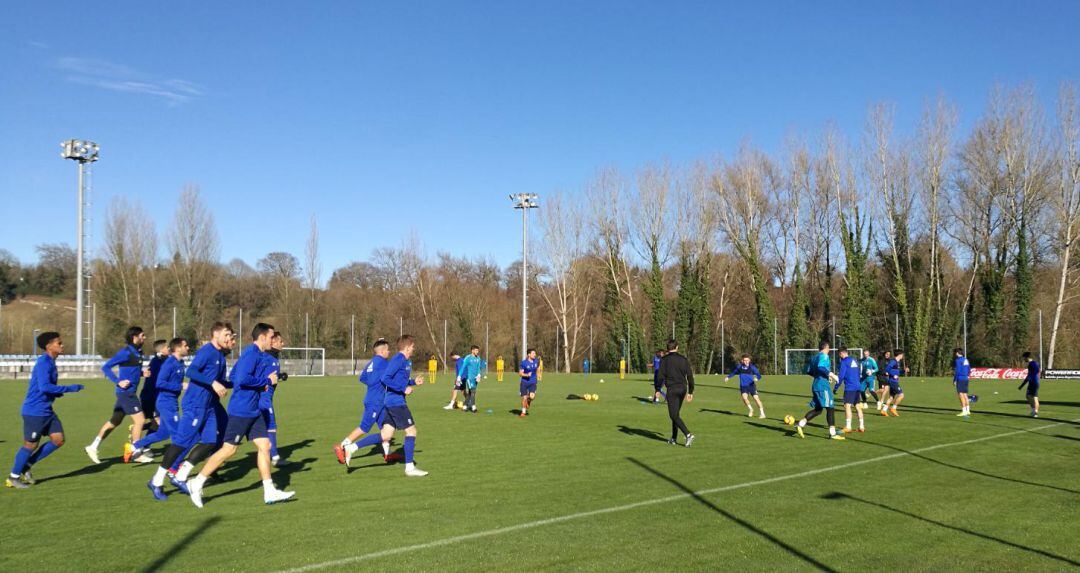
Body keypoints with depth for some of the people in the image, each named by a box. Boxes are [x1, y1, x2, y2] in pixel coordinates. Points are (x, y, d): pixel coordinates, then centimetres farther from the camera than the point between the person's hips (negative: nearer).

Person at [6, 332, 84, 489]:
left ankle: (26, 466, 18)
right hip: (34, 411, -9)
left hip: (46, 411, 9)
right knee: (31, 445, 3)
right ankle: (13, 477, 20)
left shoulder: (50, 363, 11)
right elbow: (44, 386, -28)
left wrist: (56, 393, 7)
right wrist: (70, 388, -24)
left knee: (58, 440, 5)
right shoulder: (43, 363, -19)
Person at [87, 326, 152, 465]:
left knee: (114, 421, 15)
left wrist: (142, 373, 5)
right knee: (140, 419, -7)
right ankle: (135, 452, 2)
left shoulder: (137, 352, 11)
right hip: (126, 392, -9)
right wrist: (118, 382, -20)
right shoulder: (126, 352, -15)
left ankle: (93, 447, 24)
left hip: (130, 392, 9)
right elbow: (105, 367, -14)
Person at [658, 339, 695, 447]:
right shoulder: (684, 359, 7)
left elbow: (661, 376, -10)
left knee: (673, 415, -3)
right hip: (683, 389, 5)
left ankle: (688, 435, -19)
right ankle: (674, 439, 20)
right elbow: (690, 376, 5)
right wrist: (690, 392, 11)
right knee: (676, 413, 17)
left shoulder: (664, 360, -4)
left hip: (672, 389, -5)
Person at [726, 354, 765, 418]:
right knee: (744, 397, -19)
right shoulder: (739, 367, 3)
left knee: (756, 398, -12)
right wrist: (728, 377, 15)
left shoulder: (752, 367, -6)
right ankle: (751, 410, 8)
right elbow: (734, 372, 22)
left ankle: (762, 414, 0)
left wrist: (757, 378, -32)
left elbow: (758, 375, -11)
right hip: (743, 386, 2)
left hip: (751, 385, -2)